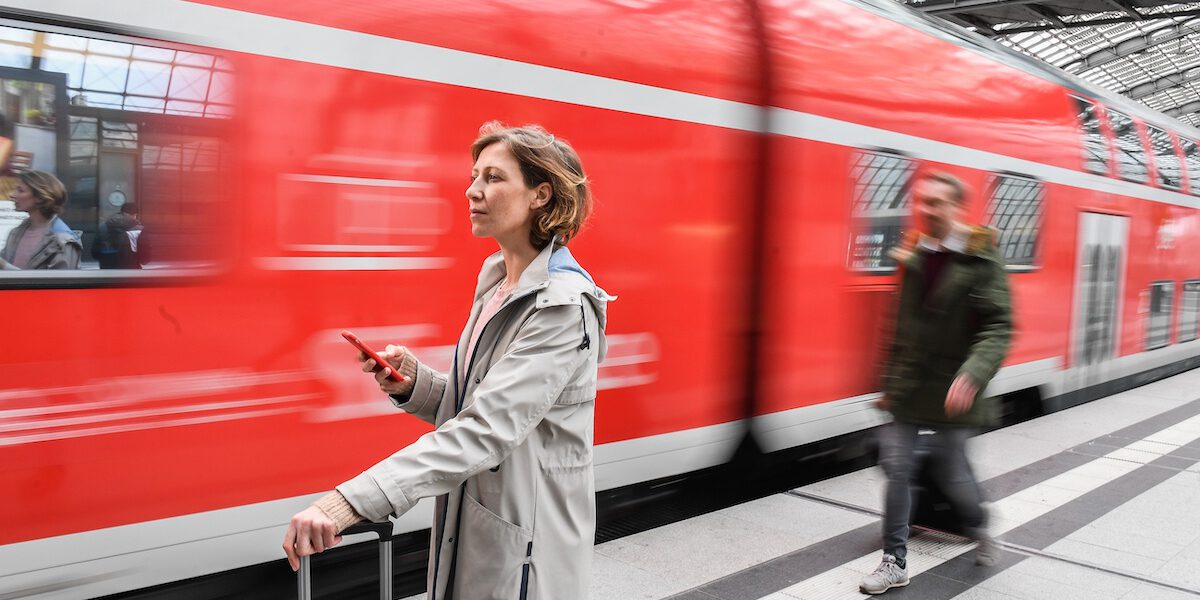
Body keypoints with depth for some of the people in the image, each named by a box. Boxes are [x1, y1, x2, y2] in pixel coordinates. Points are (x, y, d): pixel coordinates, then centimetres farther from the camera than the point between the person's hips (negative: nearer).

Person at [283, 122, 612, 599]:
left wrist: (349, 502, -34)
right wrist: (413, 383, -8)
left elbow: (487, 429, -28)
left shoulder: (564, 304, -20)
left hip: (525, 553, -7)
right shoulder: (496, 281, 6)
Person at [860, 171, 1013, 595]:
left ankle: (980, 529, 42)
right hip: (908, 392, 5)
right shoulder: (912, 258, 6)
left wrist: (972, 374, -32)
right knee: (897, 468, 3)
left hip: (950, 396, -4)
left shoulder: (981, 262, -10)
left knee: (952, 474, 10)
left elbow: (998, 328, -16)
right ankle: (895, 562, 15)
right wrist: (890, 384, 15)